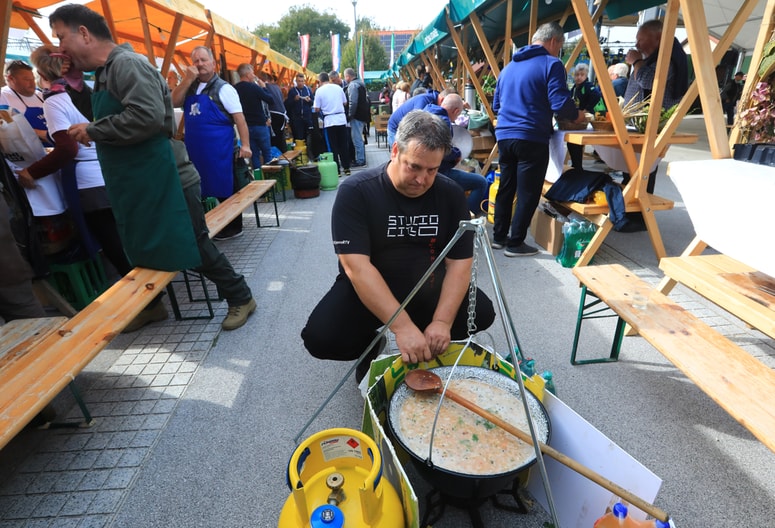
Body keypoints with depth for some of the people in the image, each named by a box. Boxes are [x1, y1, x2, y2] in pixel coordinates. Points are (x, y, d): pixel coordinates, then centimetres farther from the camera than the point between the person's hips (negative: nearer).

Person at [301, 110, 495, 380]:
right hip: (366, 290, -2)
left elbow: (459, 262, -11)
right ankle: (370, 345, 10)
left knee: (482, 313, -16)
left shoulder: (450, 194, -8)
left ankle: (428, 347, 13)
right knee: (320, 337, -25)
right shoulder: (356, 191, -19)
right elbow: (357, 267, -27)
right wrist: (403, 326, -35)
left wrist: (442, 321, -26)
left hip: (428, 288, 3)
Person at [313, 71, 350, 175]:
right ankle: (346, 168, 13)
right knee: (343, 145, 10)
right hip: (342, 119, 3)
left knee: (333, 147, 3)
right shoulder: (338, 88, 5)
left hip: (329, 121, -3)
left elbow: (317, 109, -6)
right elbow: (345, 103, 11)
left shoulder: (319, 91, -5)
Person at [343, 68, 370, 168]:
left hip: (357, 116, -10)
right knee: (359, 138, 17)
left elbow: (353, 102, -22)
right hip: (363, 114, 10)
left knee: (357, 139, -5)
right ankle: (361, 159, 24)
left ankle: (360, 161, -2)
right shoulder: (360, 83, 17)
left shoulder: (352, 85, -13)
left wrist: (350, 115, -13)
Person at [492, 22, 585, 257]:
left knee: (506, 188, 15)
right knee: (528, 193, 0)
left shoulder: (509, 66, 19)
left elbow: (496, 105, 25)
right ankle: (515, 243, 4)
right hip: (531, 138, -7)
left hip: (504, 135, 7)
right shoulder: (551, 64, -3)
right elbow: (560, 104, -13)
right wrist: (576, 115, 6)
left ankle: (499, 236, 23)